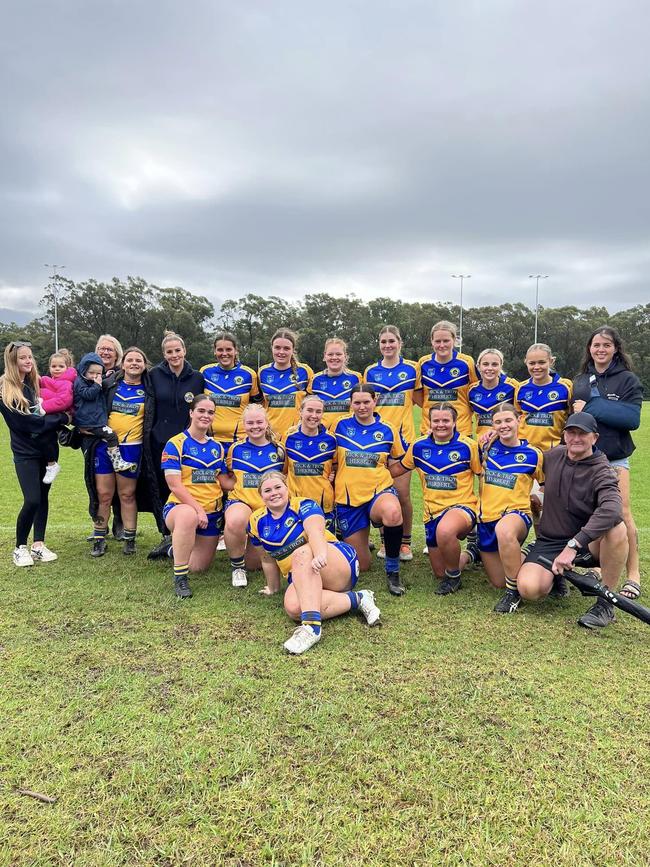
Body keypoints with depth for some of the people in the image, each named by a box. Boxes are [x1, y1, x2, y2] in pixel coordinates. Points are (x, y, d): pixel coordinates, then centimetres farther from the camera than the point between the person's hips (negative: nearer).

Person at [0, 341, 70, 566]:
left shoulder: (38, 383, 8)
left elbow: (55, 407, 16)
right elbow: (25, 421, -15)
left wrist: (62, 416, -6)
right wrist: (60, 418, -13)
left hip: (47, 448, 5)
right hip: (25, 452, -5)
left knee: (43, 497, 9)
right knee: (32, 500, -12)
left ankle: (38, 545, 18)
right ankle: (20, 548, 7)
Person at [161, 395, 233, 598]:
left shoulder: (217, 447, 9)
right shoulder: (175, 444, -9)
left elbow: (225, 482, 8)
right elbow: (175, 485, -16)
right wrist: (198, 509, -22)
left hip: (212, 512, 6)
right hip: (181, 506, -5)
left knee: (199, 567, 6)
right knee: (188, 516, -42)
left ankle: (179, 547, 41)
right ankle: (180, 578, -25)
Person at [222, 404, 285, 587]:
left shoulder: (278, 450, 3)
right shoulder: (236, 448, 3)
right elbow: (227, 476, 17)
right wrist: (236, 484, 1)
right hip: (241, 502, -1)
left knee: (254, 563, 3)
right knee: (235, 521, -40)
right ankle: (237, 566, -12)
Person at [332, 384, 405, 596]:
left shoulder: (387, 431, 1)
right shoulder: (341, 426, 1)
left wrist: (378, 472, 0)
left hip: (379, 491, -1)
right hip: (348, 498, 1)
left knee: (393, 512, -41)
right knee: (361, 566, 6)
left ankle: (392, 571, -19)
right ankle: (357, 543, 44)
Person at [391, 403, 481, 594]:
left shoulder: (468, 446, -9)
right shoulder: (419, 446, 1)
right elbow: (400, 467, 15)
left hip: (462, 506, -5)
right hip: (433, 511, 5)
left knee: (444, 531, -42)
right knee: (439, 573, 11)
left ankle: (454, 578, -12)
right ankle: (467, 556, 45)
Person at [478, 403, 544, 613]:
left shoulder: (533, 454, -5)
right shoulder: (488, 447, 3)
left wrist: (533, 497, -4)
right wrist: (485, 445, 6)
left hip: (516, 513, -4)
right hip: (486, 517, 4)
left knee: (504, 530, -43)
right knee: (498, 582, 10)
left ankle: (513, 592, -24)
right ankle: (517, 558, 41)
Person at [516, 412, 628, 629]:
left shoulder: (601, 471, -15)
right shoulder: (553, 456, 1)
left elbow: (611, 509, -36)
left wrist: (573, 545, -42)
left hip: (588, 544, -2)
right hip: (549, 541, 2)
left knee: (617, 528, -36)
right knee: (529, 589, -25)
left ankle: (605, 604, -17)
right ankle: (557, 576, 13)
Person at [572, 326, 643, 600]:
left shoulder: (628, 380, -2)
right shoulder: (580, 380, 12)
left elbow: (632, 418, -15)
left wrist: (591, 408, -18)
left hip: (614, 458, -4)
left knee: (621, 514, -6)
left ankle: (633, 574, 5)